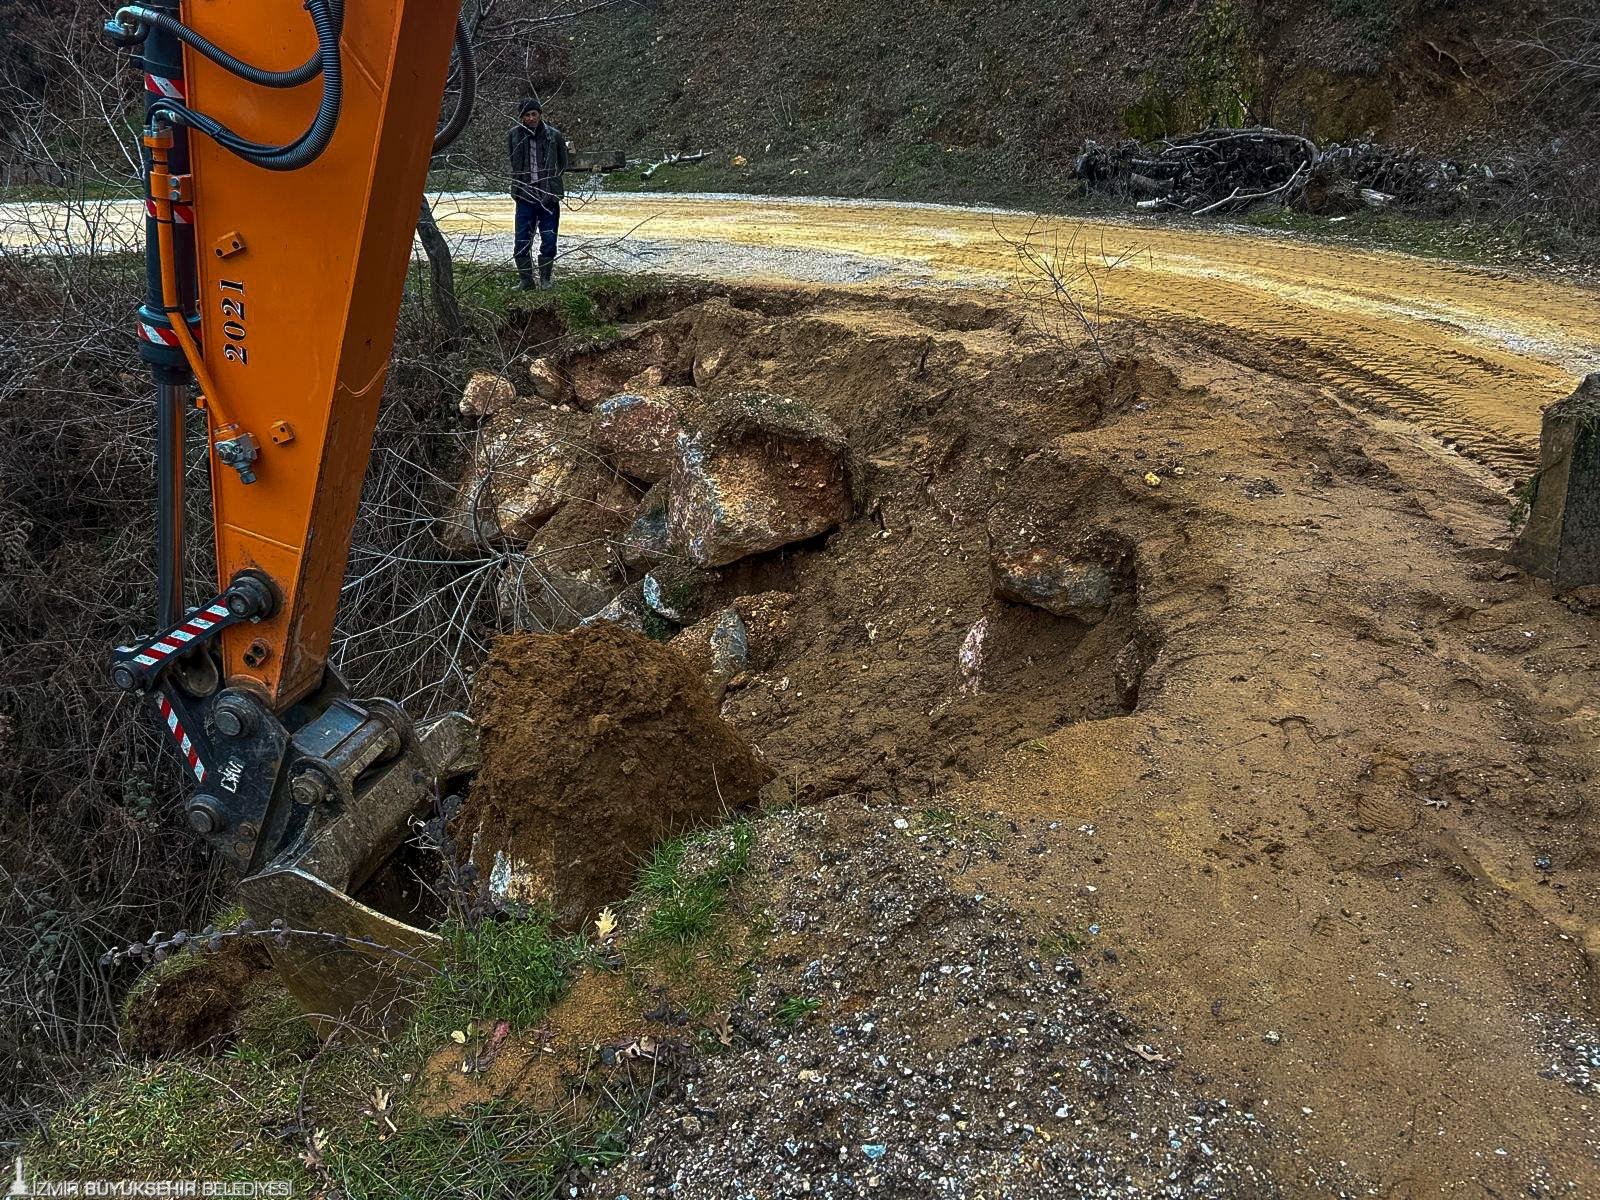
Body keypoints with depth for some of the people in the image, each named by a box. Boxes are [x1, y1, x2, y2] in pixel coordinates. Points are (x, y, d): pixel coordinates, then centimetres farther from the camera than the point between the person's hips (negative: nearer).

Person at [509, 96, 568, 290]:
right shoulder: (515, 134, 1)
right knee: (522, 243, -1)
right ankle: (526, 280, 13)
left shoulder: (554, 135, -2)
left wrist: (551, 180, 8)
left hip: (549, 198, -1)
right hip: (525, 197, 1)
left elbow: (563, 164, 12)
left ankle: (545, 279, 18)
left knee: (549, 242, 1)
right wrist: (520, 183, 11)